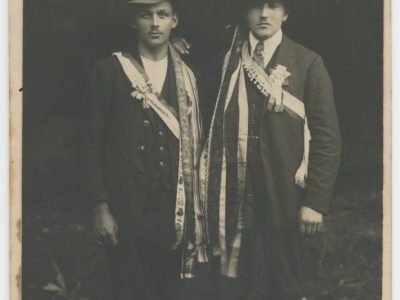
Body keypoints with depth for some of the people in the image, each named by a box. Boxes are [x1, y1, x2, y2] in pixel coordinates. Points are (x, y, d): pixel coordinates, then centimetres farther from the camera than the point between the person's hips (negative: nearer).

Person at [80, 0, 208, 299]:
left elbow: (193, 142, 10)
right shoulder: (108, 71, -3)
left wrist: (193, 206, 8)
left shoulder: (186, 76, 9)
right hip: (127, 209, -3)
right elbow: (92, 142, -4)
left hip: (174, 209, 3)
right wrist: (101, 207, -9)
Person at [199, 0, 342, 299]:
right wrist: (212, 193, 0)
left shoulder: (308, 63, 0)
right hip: (234, 201, 2)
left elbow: (327, 137, -4)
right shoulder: (229, 61, 8)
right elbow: (216, 132, 6)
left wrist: (315, 201, -10)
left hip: (282, 200, -2)